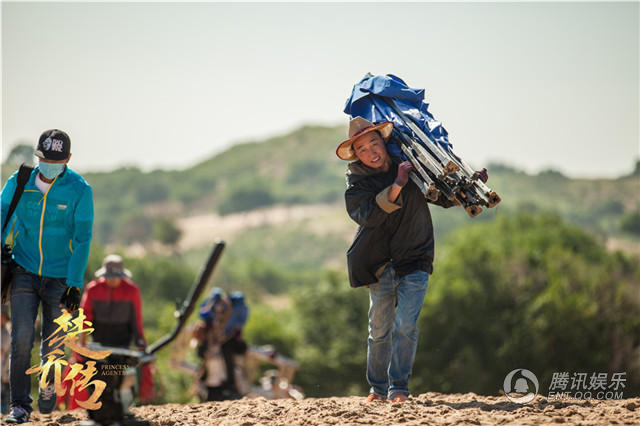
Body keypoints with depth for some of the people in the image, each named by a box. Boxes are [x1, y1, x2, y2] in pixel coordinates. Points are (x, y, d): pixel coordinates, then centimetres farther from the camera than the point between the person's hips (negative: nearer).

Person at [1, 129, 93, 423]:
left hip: (60, 278, -1)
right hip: (25, 272, 1)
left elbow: (82, 239, -10)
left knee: (51, 348, 6)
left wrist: (75, 285, -15)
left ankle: (49, 384, 38)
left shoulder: (79, 190, -11)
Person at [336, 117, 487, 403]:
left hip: (415, 261, 0)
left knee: (405, 325, -11)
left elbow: (445, 199, 15)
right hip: (380, 264, 0)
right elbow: (368, 216, -24)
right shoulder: (357, 181, -4)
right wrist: (396, 187, -31)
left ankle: (399, 387, -1)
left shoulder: (411, 166, 1)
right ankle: (378, 388, 20)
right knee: (379, 329, 5)